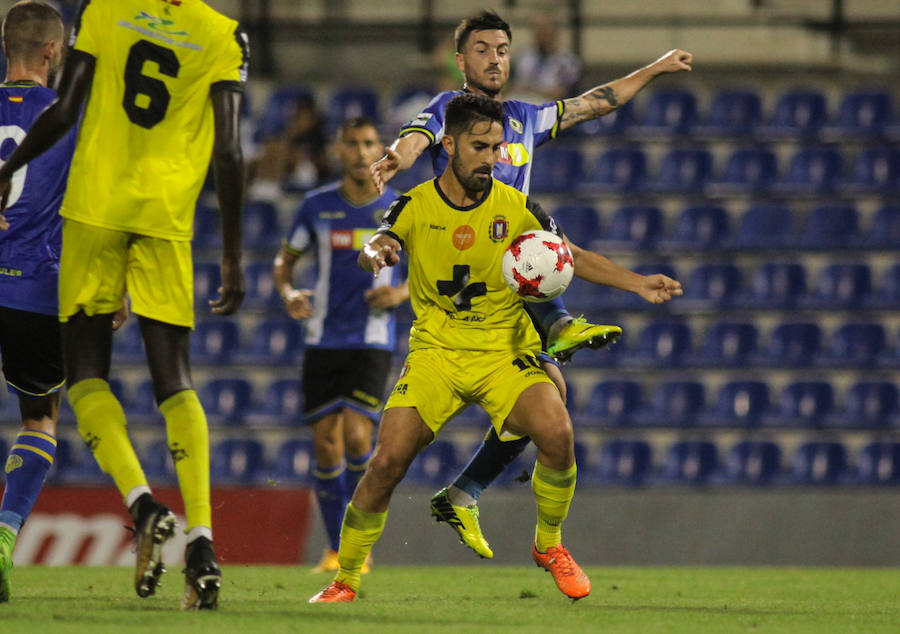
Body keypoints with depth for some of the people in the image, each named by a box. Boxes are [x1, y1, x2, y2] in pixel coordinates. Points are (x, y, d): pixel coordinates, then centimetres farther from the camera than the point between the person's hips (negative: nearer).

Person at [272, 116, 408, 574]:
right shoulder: (318, 206, 3)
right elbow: (285, 261, 13)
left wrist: (402, 293, -9)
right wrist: (288, 295, -8)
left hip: (372, 342, -2)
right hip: (323, 341, 2)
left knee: (356, 436, -17)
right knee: (326, 445, -1)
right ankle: (336, 550, 11)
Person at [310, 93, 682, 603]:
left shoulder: (516, 208, -1)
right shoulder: (417, 206, -2)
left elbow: (573, 257, 7)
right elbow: (377, 249, -17)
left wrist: (638, 284, -6)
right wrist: (375, 252, -42)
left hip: (504, 353, 0)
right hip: (435, 352, 0)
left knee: (557, 433, -26)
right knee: (387, 462, -15)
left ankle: (549, 545, 0)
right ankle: (345, 582, 2)